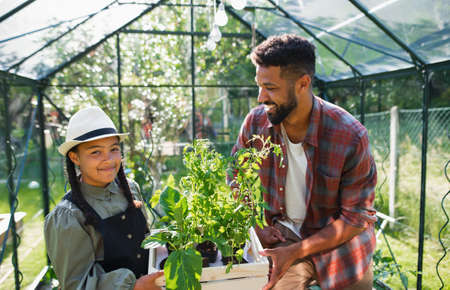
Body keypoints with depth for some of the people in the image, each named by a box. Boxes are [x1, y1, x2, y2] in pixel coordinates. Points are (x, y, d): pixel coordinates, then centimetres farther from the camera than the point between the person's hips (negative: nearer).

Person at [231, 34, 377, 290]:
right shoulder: (255, 122, -13)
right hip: (282, 234, 2)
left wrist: (295, 252, -21)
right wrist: (256, 226, -9)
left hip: (339, 245, -1)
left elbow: (357, 218, -16)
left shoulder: (351, 137, -22)